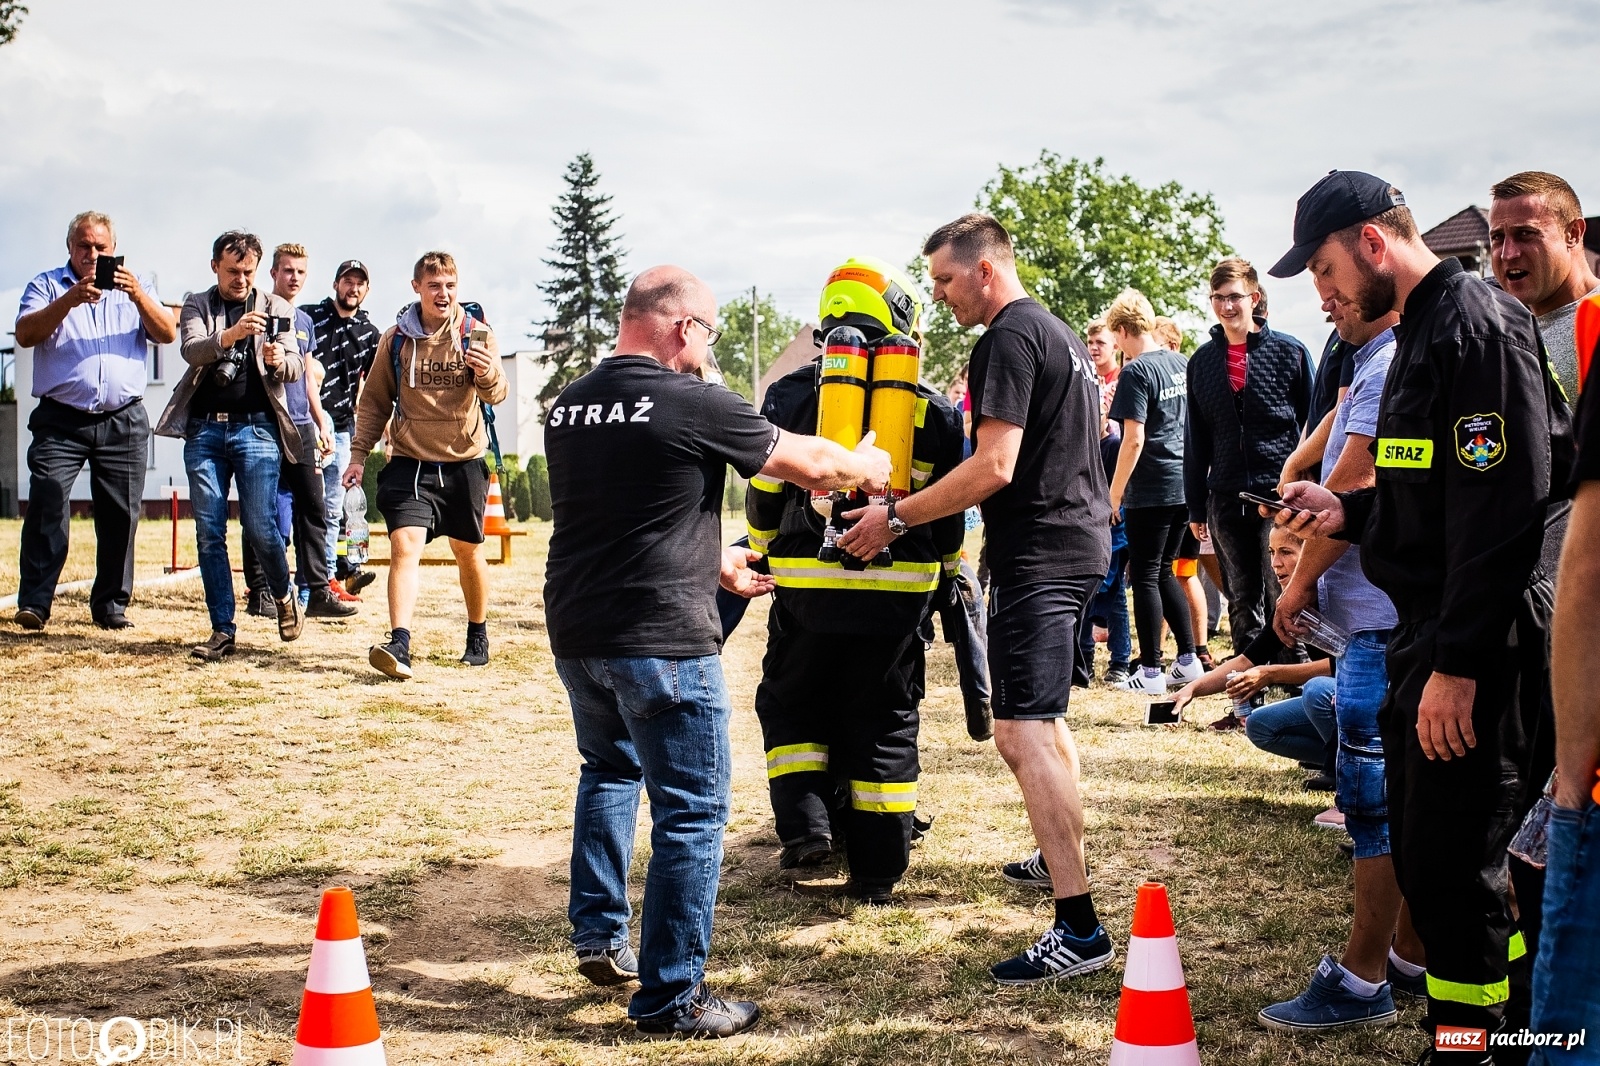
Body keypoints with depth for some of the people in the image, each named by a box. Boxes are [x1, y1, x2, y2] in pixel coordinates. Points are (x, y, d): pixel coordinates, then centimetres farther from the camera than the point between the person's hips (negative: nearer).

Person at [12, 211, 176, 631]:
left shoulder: (135, 288, 16)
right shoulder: (48, 285, 10)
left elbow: (167, 334, 2)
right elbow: (25, 335, -6)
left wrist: (138, 296, -14)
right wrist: (68, 301, -19)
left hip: (124, 421, 2)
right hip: (61, 419, -2)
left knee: (120, 516, 2)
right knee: (46, 506, -13)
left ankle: (111, 604, 11)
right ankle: (34, 602, -11)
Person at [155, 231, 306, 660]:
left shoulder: (277, 309, 9)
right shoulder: (196, 305, 9)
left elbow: (296, 366, 1)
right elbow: (191, 349, -11)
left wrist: (281, 360, -23)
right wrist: (229, 335, -30)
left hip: (257, 428, -1)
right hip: (204, 429, 1)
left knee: (260, 527, -8)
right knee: (209, 532, 0)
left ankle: (283, 595, 21)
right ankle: (222, 630, 8)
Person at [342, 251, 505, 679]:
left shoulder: (477, 334, -3)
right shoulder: (395, 339, 1)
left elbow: (496, 394, -15)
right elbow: (374, 402, 10)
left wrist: (487, 374, -37)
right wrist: (359, 453, 4)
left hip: (464, 462, 0)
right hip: (409, 462, 0)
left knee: (468, 551, 13)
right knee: (405, 545, -17)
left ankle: (478, 636, 32)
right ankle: (399, 644, -24)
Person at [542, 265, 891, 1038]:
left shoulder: (568, 406, 8)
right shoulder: (692, 404, -12)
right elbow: (808, 463, -2)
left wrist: (714, 564, 31)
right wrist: (868, 467, 20)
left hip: (575, 627, 8)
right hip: (659, 638, -7)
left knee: (610, 771, 29)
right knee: (692, 810, 2)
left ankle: (598, 935, 31)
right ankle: (670, 998, 7)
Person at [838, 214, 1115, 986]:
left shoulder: (1009, 338, -13)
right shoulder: (1062, 334, 18)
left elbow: (994, 466, -21)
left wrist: (895, 518, -15)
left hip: (1039, 552, -11)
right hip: (1081, 539, 11)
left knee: (1022, 736, -14)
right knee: (1044, 719, 23)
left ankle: (1078, 928, -17)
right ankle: (1062, 859, 36)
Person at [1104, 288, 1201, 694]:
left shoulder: (1135, 373, -13)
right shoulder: (1181, 363, 9)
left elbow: (1134, 440, -17)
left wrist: (1113, 494, -11)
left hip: (1151, 490, -7)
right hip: (1185, 483, 7)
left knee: (1146, 576, 0)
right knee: (1164, 571, 17)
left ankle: (1151, 672, 3)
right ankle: (1188, 660, 17)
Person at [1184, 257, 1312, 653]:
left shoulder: (1290, 352, 0)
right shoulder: (1202, 361, 11)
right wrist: (1195, 508, 12)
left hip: (1280, 495, -4)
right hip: (1225, 499, 4)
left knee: (1281, 597, -3)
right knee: (1242, 602, 9)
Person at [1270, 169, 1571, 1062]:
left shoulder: (1478, 326, -15)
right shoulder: (1421, 332, 17)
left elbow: (1503, 504, -23)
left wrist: (1458, 664, -24)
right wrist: (1349, 512, 10)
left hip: (1477, 648, -11)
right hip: (1425, 638, 11)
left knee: (1454, 867, -4)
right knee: (1425, 855, 16)